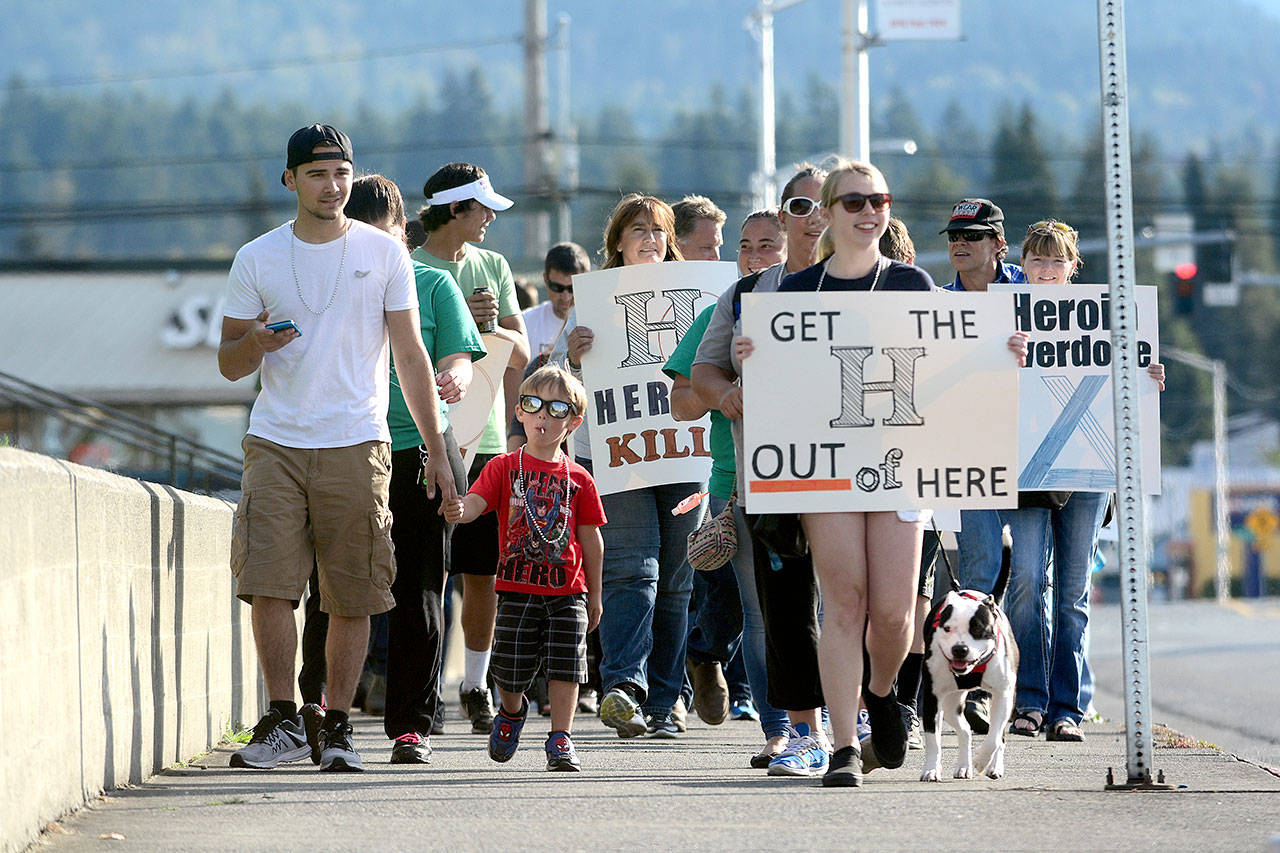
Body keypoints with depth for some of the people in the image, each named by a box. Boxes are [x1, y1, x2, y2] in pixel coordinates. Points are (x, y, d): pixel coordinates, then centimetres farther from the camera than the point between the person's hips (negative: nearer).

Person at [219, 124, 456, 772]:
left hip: (357, 445, 0)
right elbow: (229, 365, 11)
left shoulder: (383, 253, 6)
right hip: (275, 443, 0)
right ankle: (282, 721, -2)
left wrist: (437, 451, 3)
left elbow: (410, 356, 7)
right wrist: (254, 344, -14)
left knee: (353, 597, 0)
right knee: (268, 583, -10)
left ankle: (335, 727, 9)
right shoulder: (256, 259, 7)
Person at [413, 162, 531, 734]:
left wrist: (491, 326, -9)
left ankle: (475, 687, 17)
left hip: (487, 438, 4)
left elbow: (521, 355, 10)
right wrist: (465, 323, -16)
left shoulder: (493, 267, 14)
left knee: (484, 571, 5)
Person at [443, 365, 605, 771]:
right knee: (511, 670, 5)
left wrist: (594, 595, 12)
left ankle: (561, 739, 2)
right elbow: (476, 501, -12)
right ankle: (512, 712, 36)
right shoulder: (504, 468, 3)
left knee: (564, 667, -4)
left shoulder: (578, 479, 5)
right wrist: (458, 510, -37)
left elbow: (591, 539, 10)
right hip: (516, 588, -1)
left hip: (567, 590, 1)